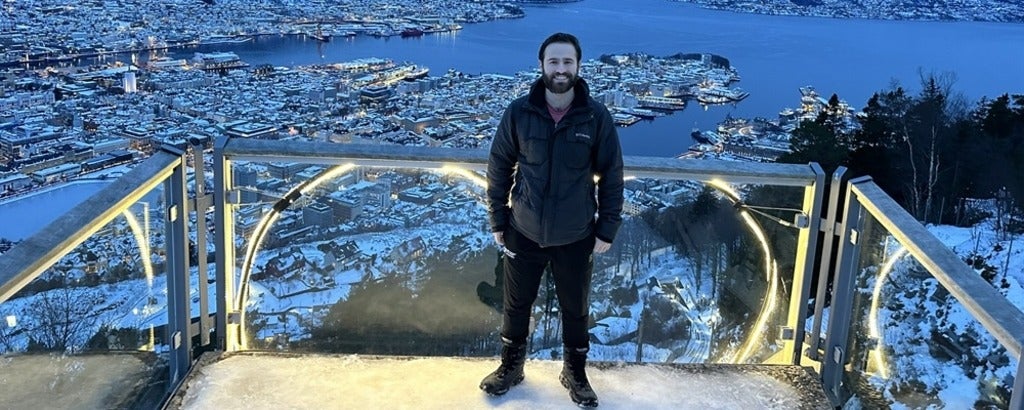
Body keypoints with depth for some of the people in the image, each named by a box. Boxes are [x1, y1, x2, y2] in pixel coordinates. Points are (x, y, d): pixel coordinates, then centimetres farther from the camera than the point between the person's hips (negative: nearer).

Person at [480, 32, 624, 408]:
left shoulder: (597, 117, -11)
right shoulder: (519, 112, -10)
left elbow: (611, 176, -3)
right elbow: (499, 168, -1)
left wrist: (607, 229, -2)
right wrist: (498, 221, 1)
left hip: (576, 237, 0)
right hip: (524, 233, 1)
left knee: (576, 310, 17)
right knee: (516, 305, 18)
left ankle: (575, 373, 40)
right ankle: (511, 367, 41)